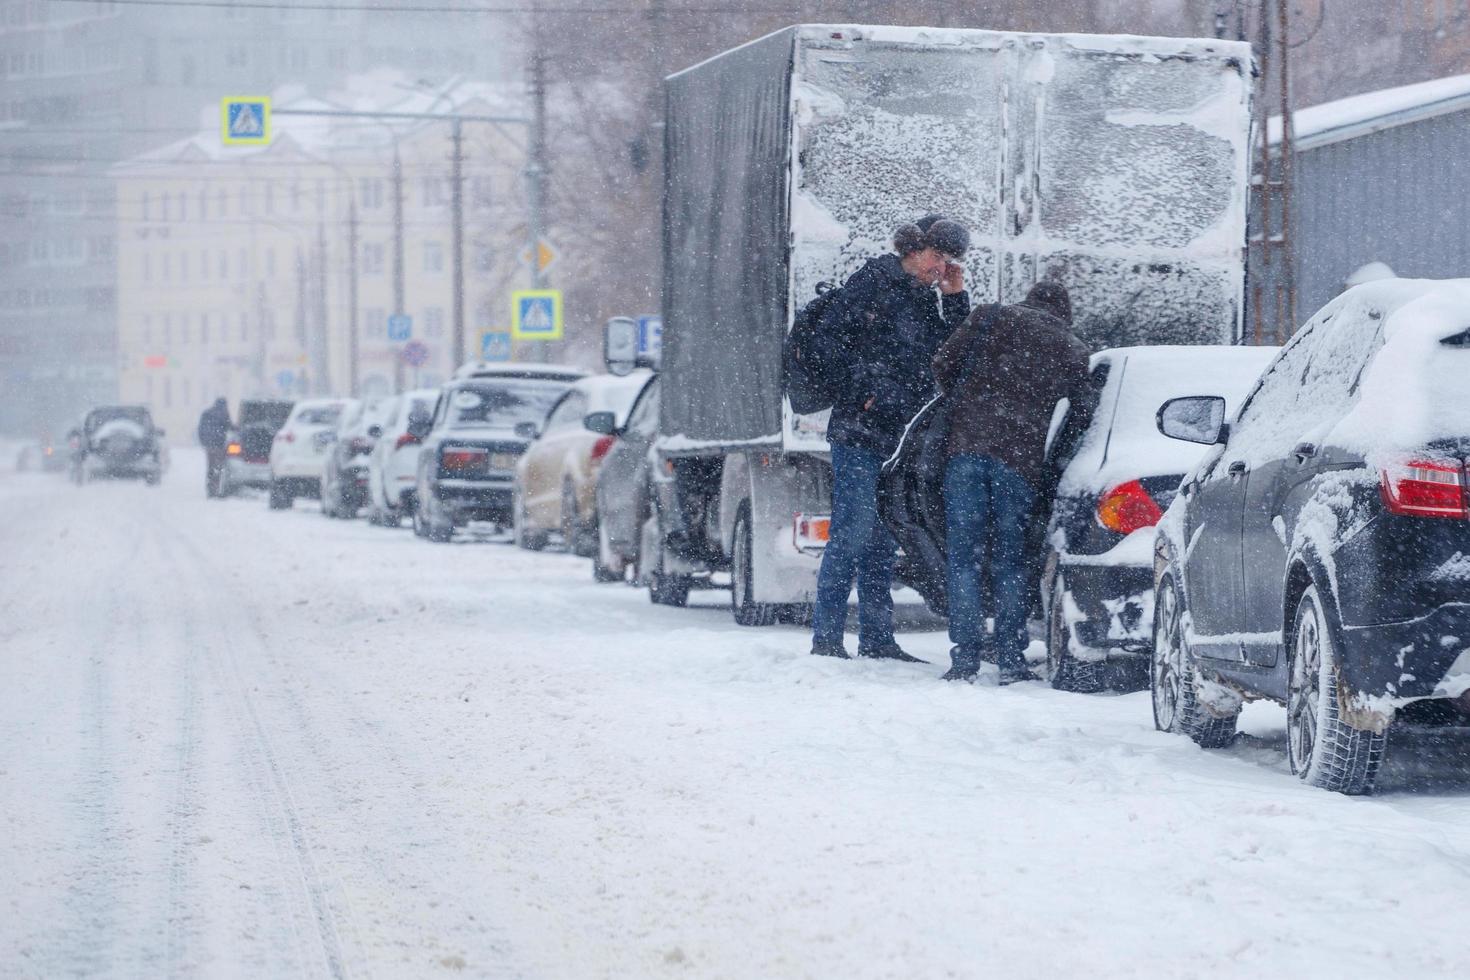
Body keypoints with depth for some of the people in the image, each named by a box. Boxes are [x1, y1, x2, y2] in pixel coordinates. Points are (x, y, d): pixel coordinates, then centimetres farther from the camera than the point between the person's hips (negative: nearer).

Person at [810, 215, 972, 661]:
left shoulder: (927, 297, 17)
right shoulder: (874, 279, -5)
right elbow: (835, 340, -9)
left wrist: (955, 299, 6)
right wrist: (868, 390, -13)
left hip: (901, 435, 8)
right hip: (860, 428, -8)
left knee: (884, 540, 10)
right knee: (852, 532, -10)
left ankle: (876, 639, 15)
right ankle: (826, 637, -7)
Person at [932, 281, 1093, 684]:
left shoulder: (991, 317, 12)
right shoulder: (1072, 350, 15)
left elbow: (944, 363, 6)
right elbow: (1083, 416, 15)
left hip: (968, 444, 0)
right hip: (1021, 459, 1)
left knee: (963, 552, 2)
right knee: (1009, 557, 9)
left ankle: (965, 658, -4)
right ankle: (1011, 659, 3)